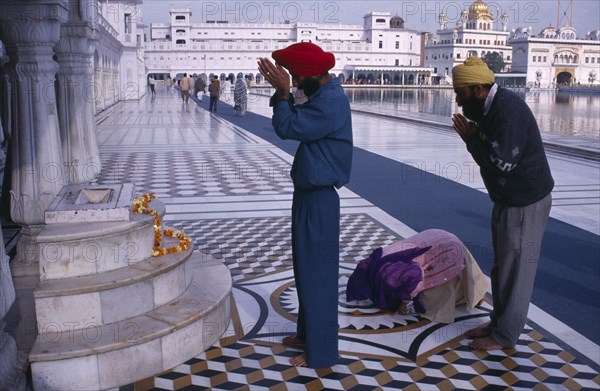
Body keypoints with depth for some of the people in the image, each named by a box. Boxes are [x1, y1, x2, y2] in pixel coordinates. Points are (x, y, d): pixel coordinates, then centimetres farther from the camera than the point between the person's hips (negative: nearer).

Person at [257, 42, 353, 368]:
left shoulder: (330, 102, -22)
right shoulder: (324, 95, 10)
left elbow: (287, 127, -23)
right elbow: (295, 120, 15)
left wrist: (283, 91, -13)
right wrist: (281, 91, 2)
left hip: (318, 198, -11)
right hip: (310, 193, 11)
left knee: (317, 273, -2)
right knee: (306, 268, 20)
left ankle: (320, 352, 10)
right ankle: (308, 333, 35)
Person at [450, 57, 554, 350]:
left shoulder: (508, 110, -24)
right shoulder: (490, 107, 6)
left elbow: (502, 162, -29)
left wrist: (470, 139, -18)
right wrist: (472, 137, -6)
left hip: (525, 203, -10)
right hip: (508, 200, 10)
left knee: (516, 269, 3)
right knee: (502, 266, 19)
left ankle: (505, 336, 15)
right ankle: (499, 321, 34)